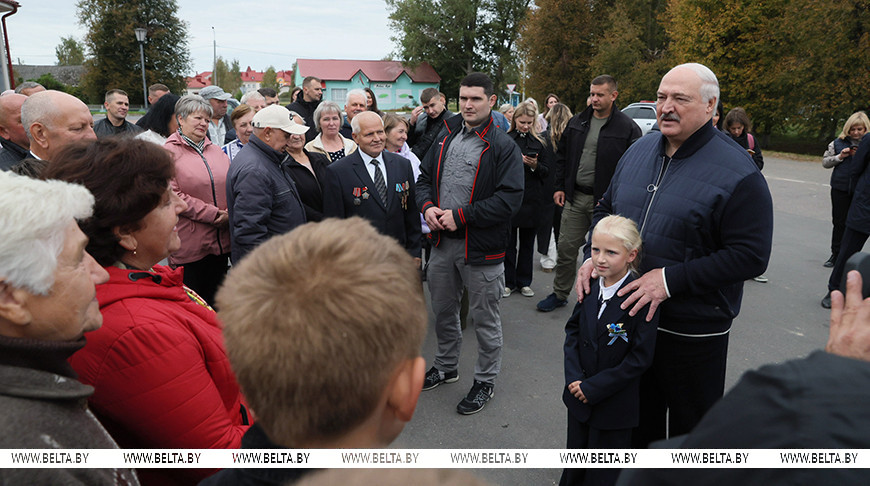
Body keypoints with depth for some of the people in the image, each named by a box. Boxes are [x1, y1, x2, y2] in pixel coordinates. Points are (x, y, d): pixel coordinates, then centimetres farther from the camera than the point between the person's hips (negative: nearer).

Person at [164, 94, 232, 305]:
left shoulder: (215, 150, 15)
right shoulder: (170, 152, -5)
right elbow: (173, 195, -14)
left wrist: (229, 213, -6)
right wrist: (213, 214, -15)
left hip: (221, 240, 6)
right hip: (189, 245, -6)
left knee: (215, 301, 16)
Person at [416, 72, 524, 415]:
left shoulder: (503, 147, -11)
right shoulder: (446, 138, 9)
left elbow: (510, 198, -19)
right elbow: (425, 177, 15)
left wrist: (460, 215, -21)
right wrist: (427, 206, -6)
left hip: (481, 246, -6)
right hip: (443, 242, 6)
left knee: (485, 318, 9)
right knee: (442, 310, 21)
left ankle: (485, 380, 29)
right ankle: (446, 366, 43)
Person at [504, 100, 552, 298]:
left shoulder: (542, 140, 7)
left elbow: (548, 172, 4)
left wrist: (535, 165, -15)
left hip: (532, 198, 1)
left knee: (527, 242, 8)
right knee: (508, 242, 3)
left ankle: (524, 282, 20)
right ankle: (508, 282, 16)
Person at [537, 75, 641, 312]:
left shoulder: (627, 128, -6)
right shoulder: (577, 122, 9)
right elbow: (562, 156, 16)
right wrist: (559, 186, 8)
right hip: (574, 198, 4)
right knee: (566, 248, 9)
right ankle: (559, 294, 24)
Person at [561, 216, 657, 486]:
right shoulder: (590, 287, -4)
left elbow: (640, 359, -19)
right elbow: (573, 330, 5)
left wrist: (593, 388, -17)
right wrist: (574, 378, -8)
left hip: (614, 407, -5)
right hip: (579, 396, 5)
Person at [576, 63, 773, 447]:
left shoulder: (737, 173, -16)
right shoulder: (639, 150, 4)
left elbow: (750, 255, -20)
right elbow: (606, 208, 14)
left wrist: (671, 279, -25)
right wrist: (594, 254, -3)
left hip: (692, 329, -6)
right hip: (627, 315, 6)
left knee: (690, 429, 15)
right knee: (637, 416, 25)